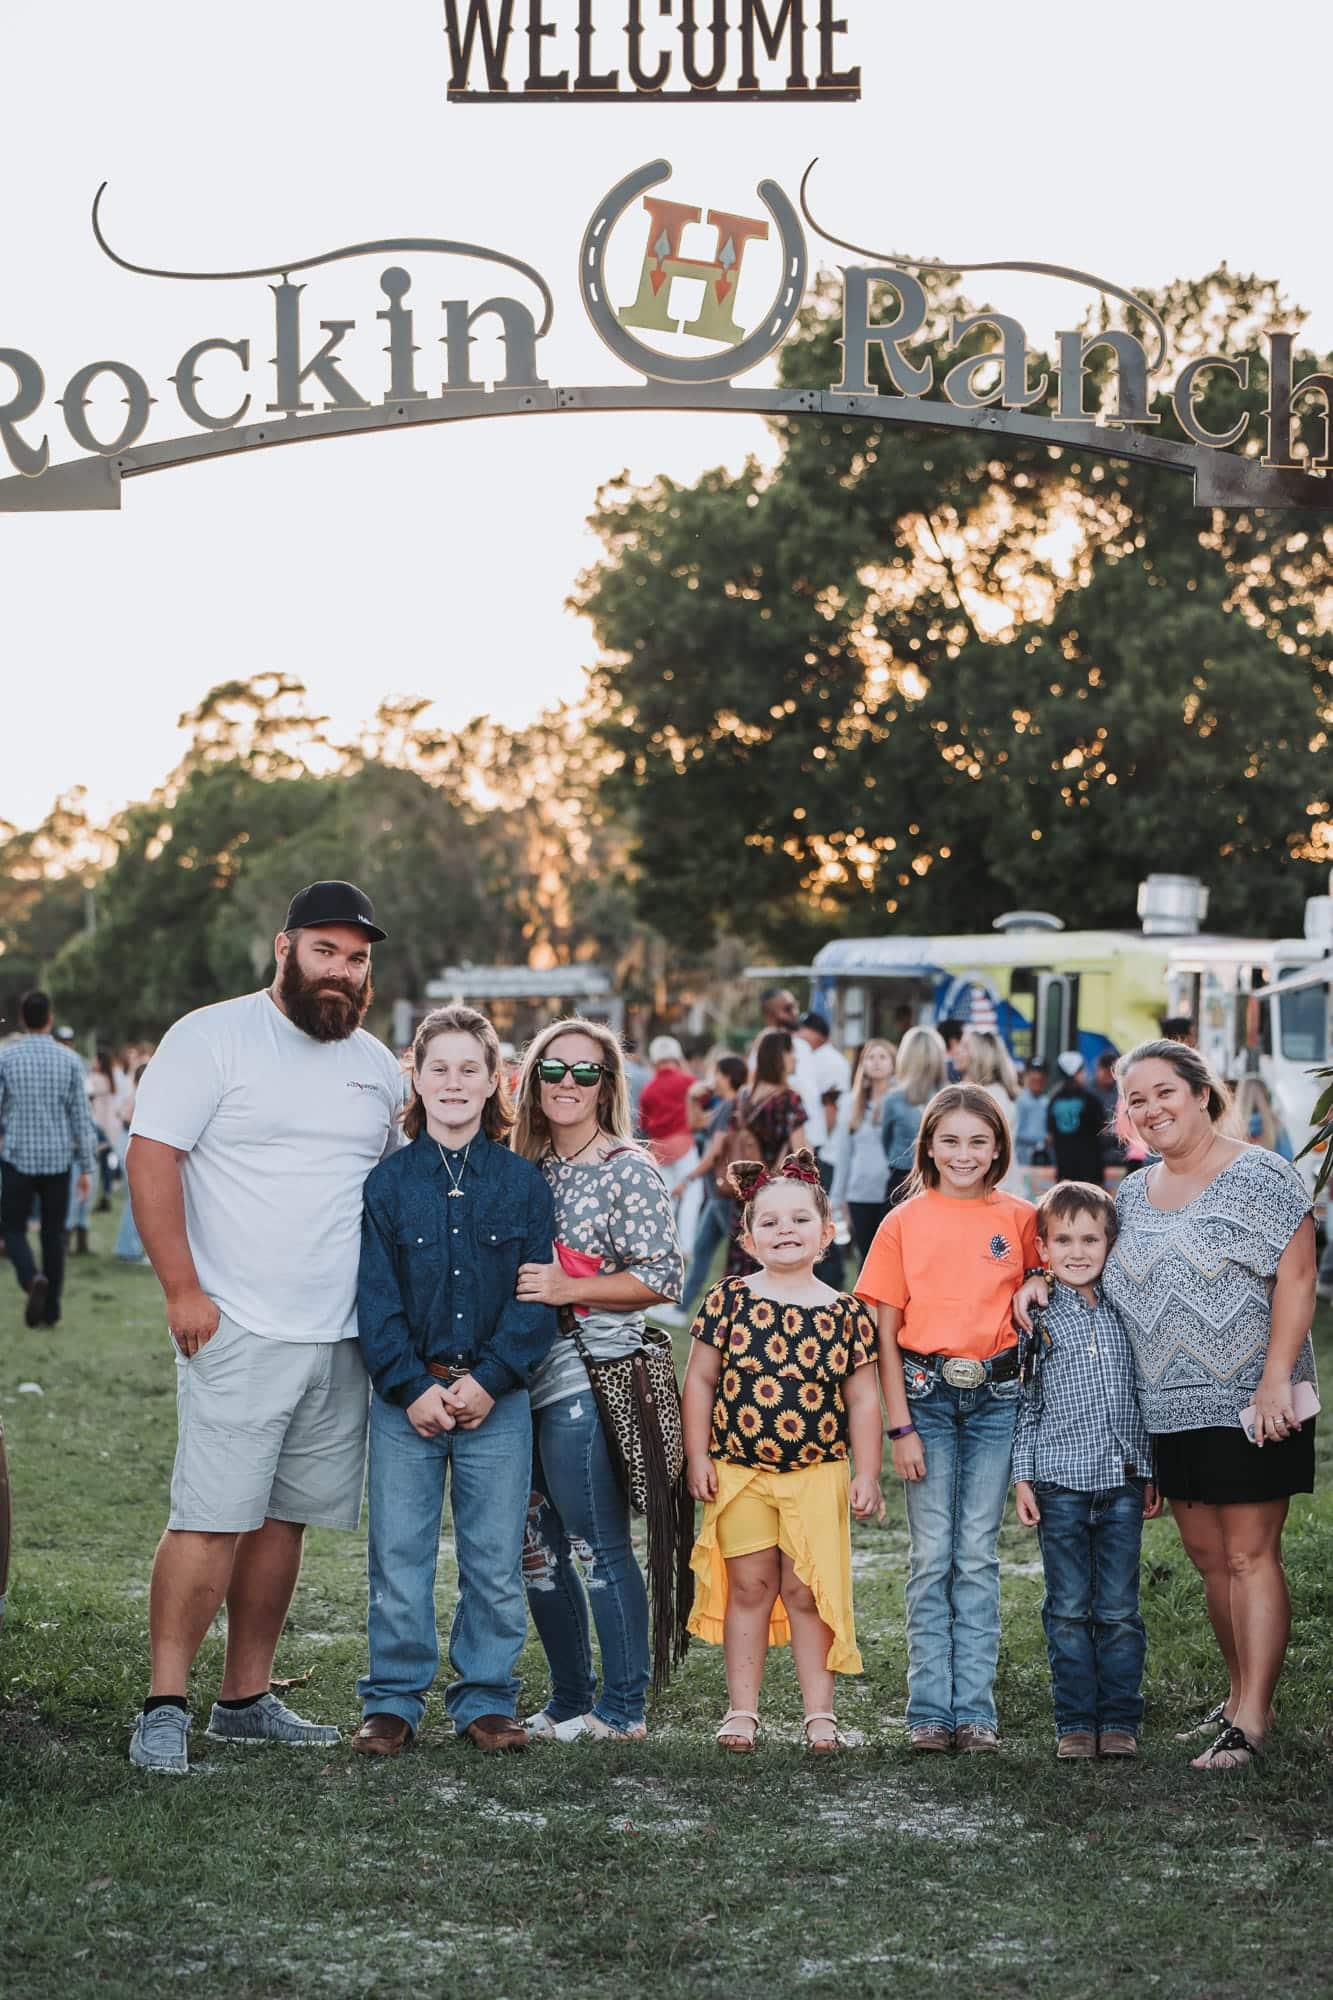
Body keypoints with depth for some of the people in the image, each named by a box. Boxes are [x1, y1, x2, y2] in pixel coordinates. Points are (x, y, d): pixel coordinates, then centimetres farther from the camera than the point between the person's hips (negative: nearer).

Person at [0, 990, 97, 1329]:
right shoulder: (69, 1060, -3)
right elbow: (81, 1117, -2)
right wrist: (86, 1168, 4)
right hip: (58, 1160, 2)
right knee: (53, 1234, 12)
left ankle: (32, 1278, -18)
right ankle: (51, 1310, 13)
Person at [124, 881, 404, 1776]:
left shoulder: (377, 1067, 14)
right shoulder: (211, 1038, -5)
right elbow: (152, 1157, -10)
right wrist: (183, 1290, -15)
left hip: (343, 1340, 6)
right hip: (238, 1333, -6)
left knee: (284, 1518, 10)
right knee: (211, 1522, -10)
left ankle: (247, 1700, 18)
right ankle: (165, 1707, -3)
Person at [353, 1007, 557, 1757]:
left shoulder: (523, 1183, 3)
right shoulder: (387, 1182, 2)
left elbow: (536, 1299, 0)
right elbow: (376, 1300, -1)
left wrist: (488, 1381, -10)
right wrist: (413, 1387, -11)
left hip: (497, 1399, 0)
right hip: (406, 1398, 0)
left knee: (495, 1559, 5)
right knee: (398, 1555, 3)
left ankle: (487, 1698, 16)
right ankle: (394, 1701, 13)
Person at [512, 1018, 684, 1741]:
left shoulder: (629, 1170, -5)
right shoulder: (527, 1167, 14)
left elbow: (663, 1278, -10)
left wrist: (568, 1289, -16)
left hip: (589, 1377, -7)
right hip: (526, 1377, 7)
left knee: (599, 1546, -5)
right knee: (537, 1551, 11)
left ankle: (621, 1709, 5)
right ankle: (569, 1701, 22)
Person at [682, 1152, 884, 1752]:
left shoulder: (844, 1312, 2)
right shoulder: (730, 1299, -1)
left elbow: (862, 1397, 5)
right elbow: (700, 1380, 3)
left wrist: (866, 1474, 2)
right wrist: (697, 1457, -1)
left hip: (817, 1473, 0)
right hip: (738, 1471, 0)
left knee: (806, 1590, 2)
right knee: (749, 1587, 5)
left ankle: (819, 1712, 10)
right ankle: (742, 1710, 13)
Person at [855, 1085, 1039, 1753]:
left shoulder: (1020, 1219, 3)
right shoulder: (903, 1222, 1)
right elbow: (885, 1333, 0)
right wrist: (900, 1426, -5)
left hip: (995, 1396, 1)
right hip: (925, 1393, -1)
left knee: (977, 1555, 2)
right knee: (931, 1557, 1)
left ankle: (975, 1710, 6)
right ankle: (930, 1711, 5)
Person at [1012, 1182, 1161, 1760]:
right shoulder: (1035, 1320, 1)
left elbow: (1145, 1394, 13)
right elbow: (1024, 1401, 4)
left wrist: (1152, 1474, 12)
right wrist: (1022, 1478, 1)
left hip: (1122, 1482, 1)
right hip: (1060, 1481, -1)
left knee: (1119, 1609, 3)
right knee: (1068, 1610, 4)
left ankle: (1120, 1721, 12)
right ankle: (1075, 1723, 12)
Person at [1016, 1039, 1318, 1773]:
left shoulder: (1259, 1176, -7)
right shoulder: (1132, 1193, 12)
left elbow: (1295, 1279, -12)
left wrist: (1276, 1378, -20)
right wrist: (1042, 1280, 3)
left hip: (1248, 1403, -7)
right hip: (1169, 1407, 7)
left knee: (1249, 1555, -6)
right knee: (1208, 1559, 12)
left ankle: (1250, 1722, -6)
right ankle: (1239, 1696, 24)